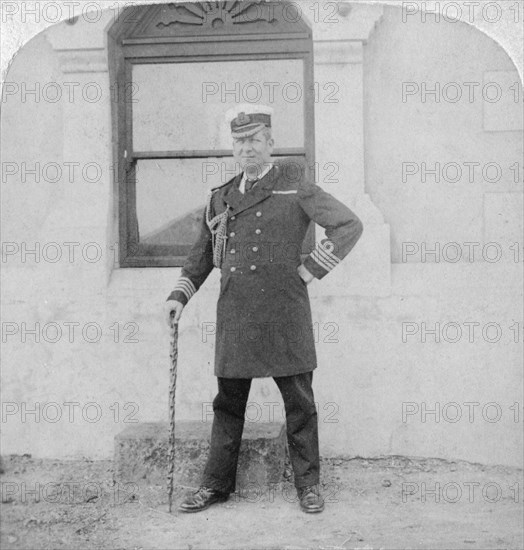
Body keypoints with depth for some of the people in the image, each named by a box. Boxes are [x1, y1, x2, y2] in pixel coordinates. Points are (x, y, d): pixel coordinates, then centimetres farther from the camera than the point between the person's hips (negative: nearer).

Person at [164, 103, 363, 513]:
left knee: (299, 402, 5)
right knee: (229, 402, 10)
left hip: (285, 314, -4)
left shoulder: (295, 187, 1)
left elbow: (350, 225, -2)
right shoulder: (221, 197, 14)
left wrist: (310, 270, -5)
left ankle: (308, 483, 19)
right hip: (235, 317, 4)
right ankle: (217, 484, 21)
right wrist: (179, 295, 10)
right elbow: (202, 253, 22)